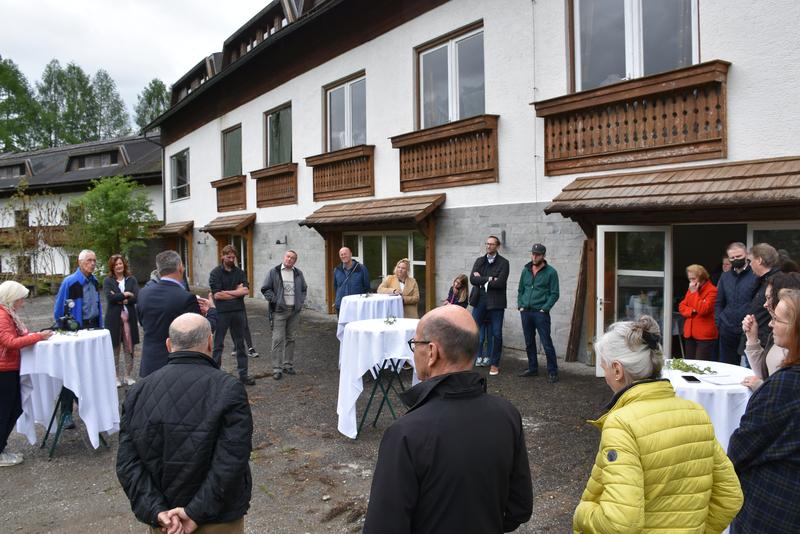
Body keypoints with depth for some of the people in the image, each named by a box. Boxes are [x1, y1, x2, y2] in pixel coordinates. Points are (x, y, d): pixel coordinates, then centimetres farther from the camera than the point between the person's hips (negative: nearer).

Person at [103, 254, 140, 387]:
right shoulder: (108, 281, 2)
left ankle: (128, 376, 16)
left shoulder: (131, 280, 7)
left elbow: (137, 297, -5)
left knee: (129, 348, 5)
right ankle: (116, 376, 16)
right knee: (115, 349, 5)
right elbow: (110, 297, -13)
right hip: (114, 318, -2)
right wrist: (125, 294, -9)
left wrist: (119, 299, -11)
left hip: (129, 318, 2)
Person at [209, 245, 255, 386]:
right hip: (221, 312, -4)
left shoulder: (239, 272, 9)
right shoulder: (216, 273, -3)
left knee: (240, 344, 10)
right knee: (218, 345, 4)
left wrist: (228, 292, -12)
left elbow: (246, 291, -3)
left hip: (238, 311, 4)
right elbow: (217, 295, -13)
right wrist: (237, 292, -7)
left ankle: (243, 373, 18)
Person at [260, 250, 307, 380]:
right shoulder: (274, 272, -2)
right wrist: (274, 300, -11)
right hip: (279, 311, -4)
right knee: (278, 339, -7)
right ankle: (277, 369, -2)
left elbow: (304, 289, 20)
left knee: (291, 339, 11)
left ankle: (288, 365, 22)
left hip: (294, 311, 4)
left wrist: (301, 301, 6)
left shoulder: (298, 273, 11)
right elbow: (265, 289, -2)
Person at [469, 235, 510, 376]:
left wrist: (481, 280, -9)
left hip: (496, 302, -3)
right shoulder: (479, 261, 10)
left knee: (497, 334, 4)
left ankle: (494, 364, 16)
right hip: (479, 301, 3)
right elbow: (472, 279, -4)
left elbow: (500, 282, -16)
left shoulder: (503, 263, -2)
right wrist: (489, 279, -13)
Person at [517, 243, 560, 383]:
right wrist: (520, 305, 6)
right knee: (529, 343, 13)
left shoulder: (550, 272, -4)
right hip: (525, 312, 5)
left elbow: (554, 294, -5)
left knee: (547, 343, -6)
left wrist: (544, 308, -12)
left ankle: (552, 372, 3)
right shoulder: (526, 270, 11)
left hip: (541, 312, -5)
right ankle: (532, 369, 25)